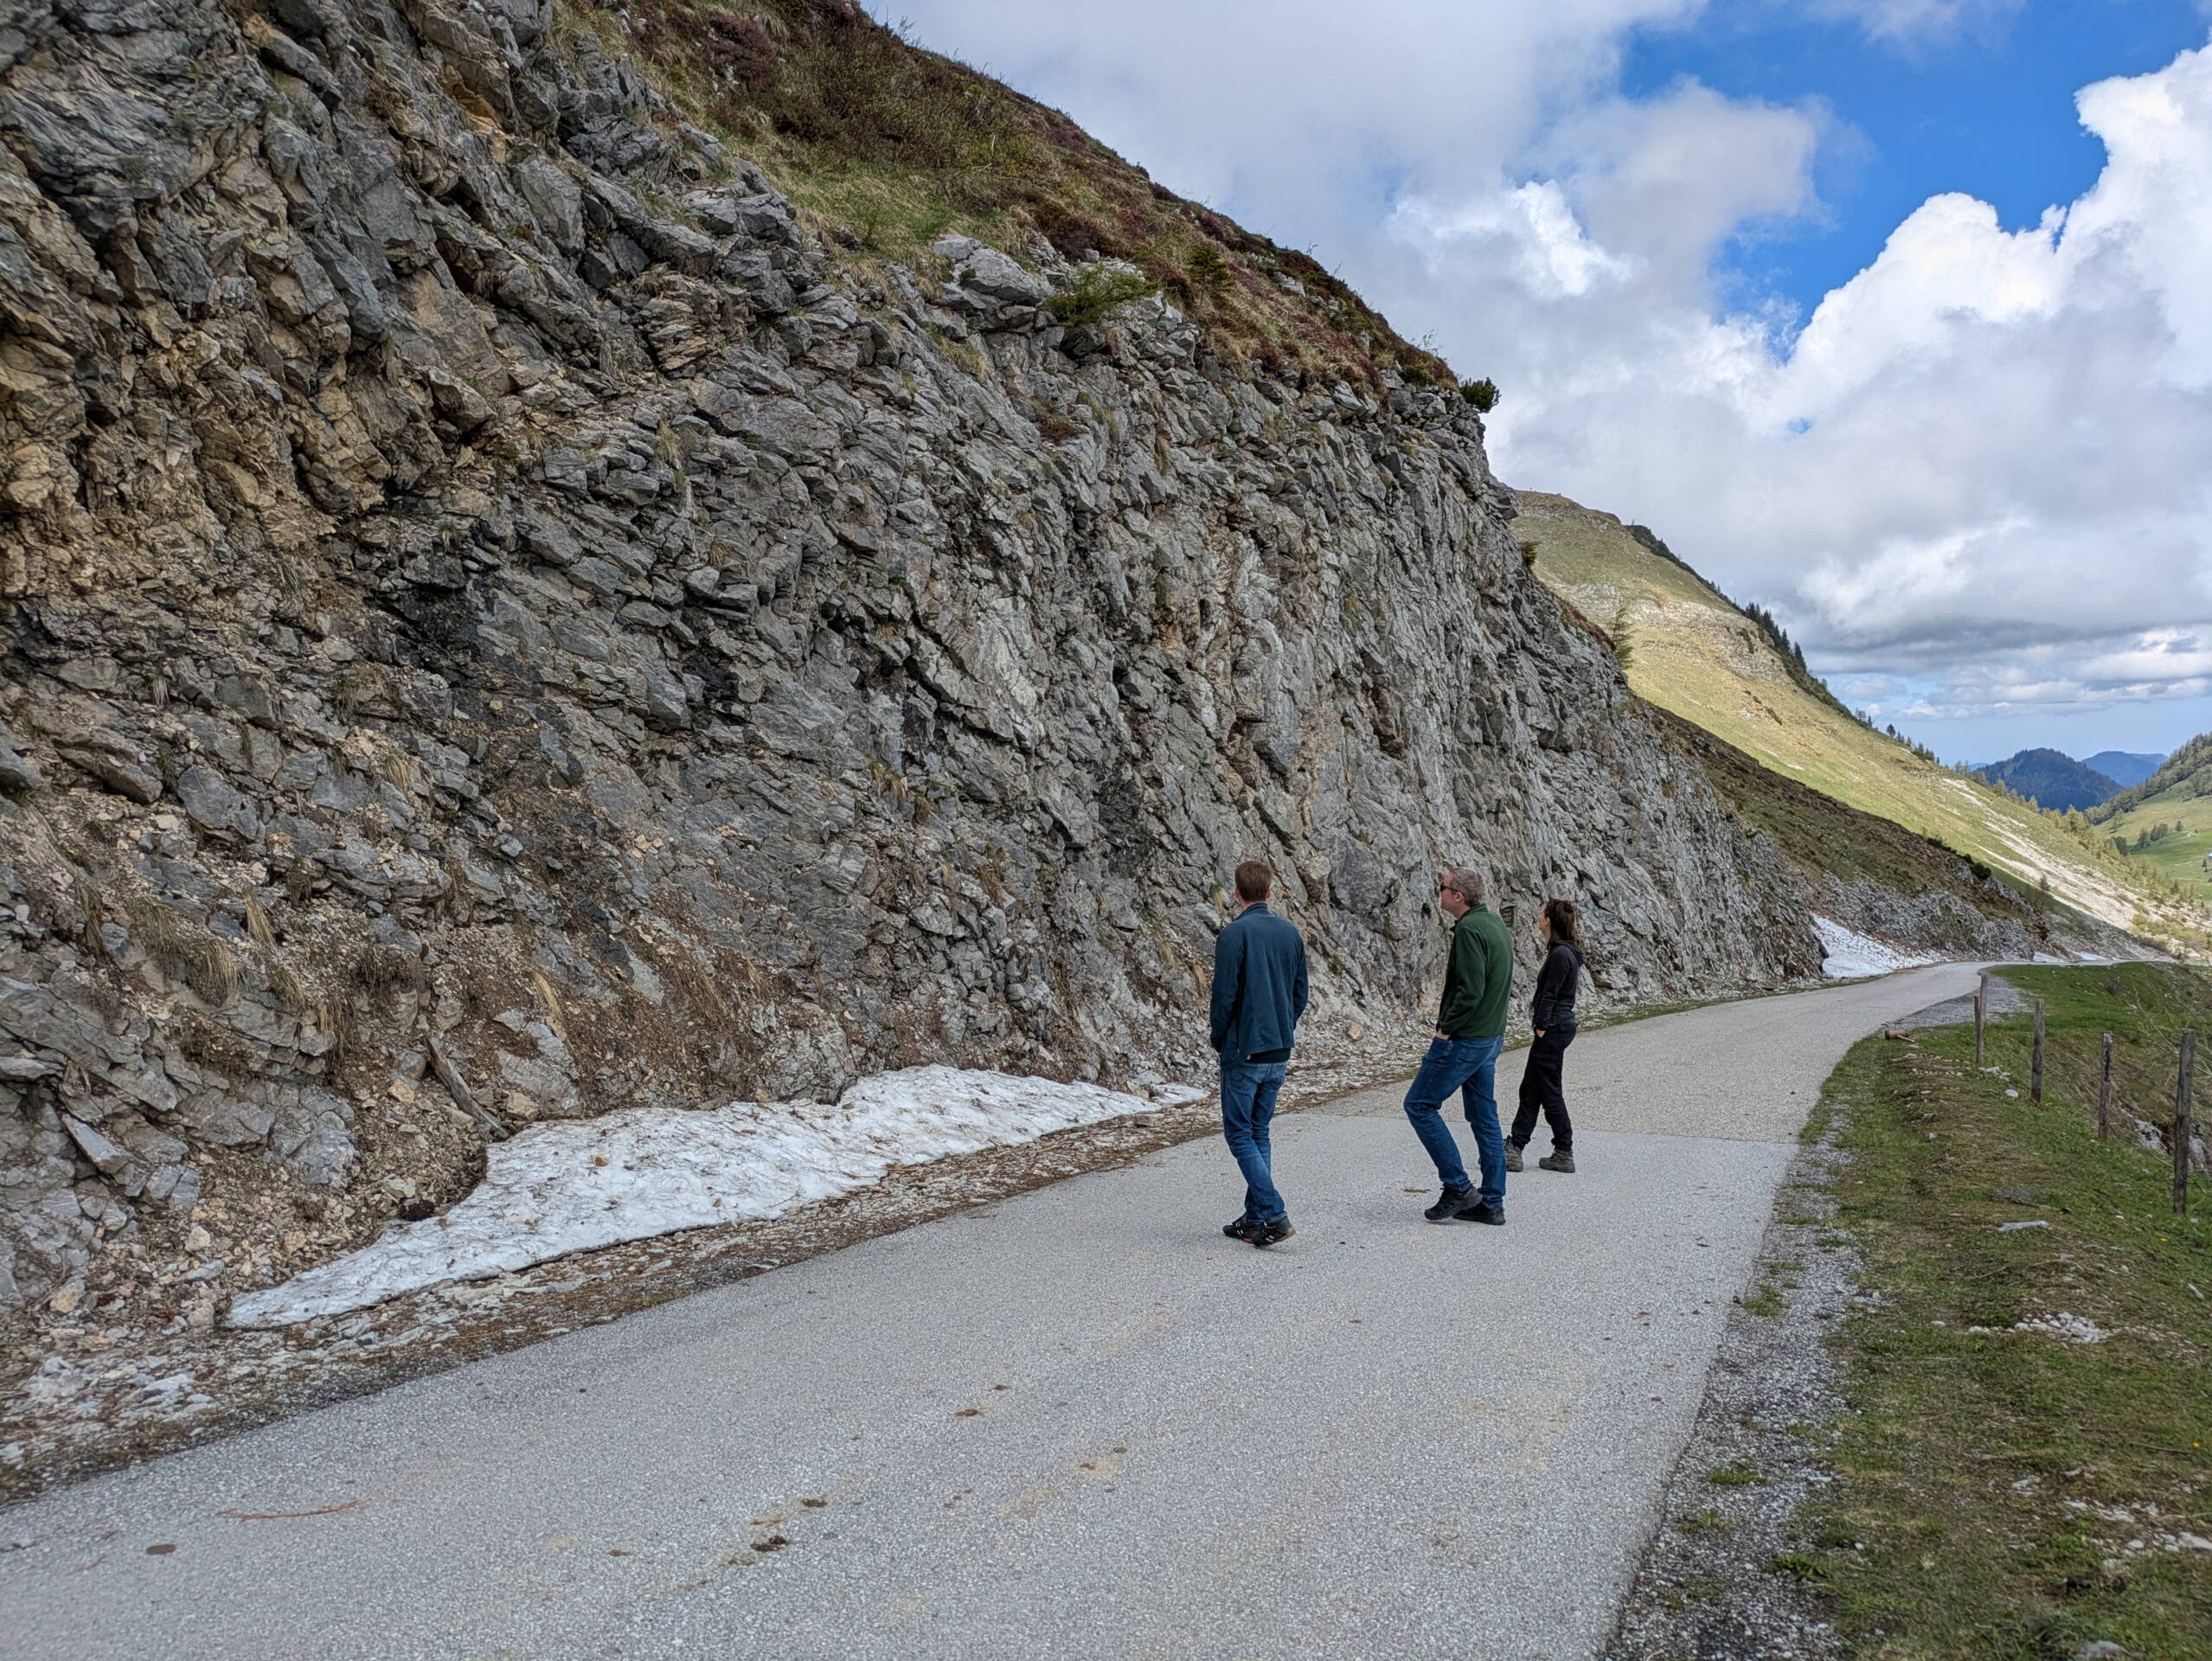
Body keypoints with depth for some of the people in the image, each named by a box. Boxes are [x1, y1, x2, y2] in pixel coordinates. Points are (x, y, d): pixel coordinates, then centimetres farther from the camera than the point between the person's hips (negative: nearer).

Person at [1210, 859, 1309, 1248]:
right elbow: (1300, 994, 11)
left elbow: (1225, 995, -14)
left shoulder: (1234, 934, -13)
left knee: (1239, 1133, 1)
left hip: (1243, 1052, -6)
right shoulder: (1291, 933, 7)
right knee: (1259, 1134, 14)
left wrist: (1219, 1041, 1)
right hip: (1279, 1054, 6)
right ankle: (1254, 1219, 16)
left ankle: (1273, 1215, -9)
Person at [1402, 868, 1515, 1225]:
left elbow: (1471, 990, -24)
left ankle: (1458, 1188, 1)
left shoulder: (1469, 930, -19)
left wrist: (1446, 1028, -16)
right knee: (1484, 1118, 13)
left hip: (1464, 1039, -10)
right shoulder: (1494, 922, 11)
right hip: (1492, 1036, 10)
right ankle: (1492, 1203, 17)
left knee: (1420, 1105, 1)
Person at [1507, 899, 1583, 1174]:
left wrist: (1542, 1026, -16)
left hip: (1554, 1028, -10)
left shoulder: (1561, 954, -17)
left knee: (1549, 1090, -1)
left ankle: (1564, 1154, 6)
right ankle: (1514, 1149, 13)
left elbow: (1550, 994, -18)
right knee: (1530, 1088, 11)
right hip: (1558, 1026, 10)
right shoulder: (1566, 951, 13)